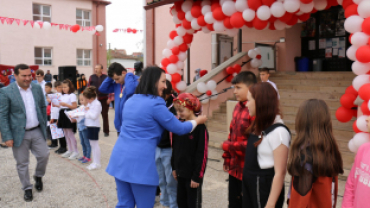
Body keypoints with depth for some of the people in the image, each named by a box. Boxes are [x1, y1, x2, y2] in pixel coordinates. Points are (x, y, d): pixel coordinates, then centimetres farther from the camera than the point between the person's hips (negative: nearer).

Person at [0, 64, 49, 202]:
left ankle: (38, 177, 33)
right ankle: (27, 188, 25)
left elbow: (43, 107, 11)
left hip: (37, 131, 3)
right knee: (22, 163, 7)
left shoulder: (37, 88, 1)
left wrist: (44, 126, 11)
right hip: (19, 133, -3)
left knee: (44, 155, 4)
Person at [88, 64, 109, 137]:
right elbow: (88, 87, 4)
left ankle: (106, 131, 17)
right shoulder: (92, 77, 3)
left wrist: (109, 98, -3)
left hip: (104, 99, -1)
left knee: (105, 115, 8)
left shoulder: (106, 77, 0)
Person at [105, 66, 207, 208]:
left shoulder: (131, 100, 14)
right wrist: (198, 121, 15)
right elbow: (179, 129, -3)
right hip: (139, 162, -8)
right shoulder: (155, 103, -10)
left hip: (120, 158, 8)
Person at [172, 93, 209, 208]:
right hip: (181, 172, 7)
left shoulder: (200, 127, -17)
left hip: (192, 174, -7)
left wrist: (197, 176, -16)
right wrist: (174, 167, 11)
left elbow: (202, 154, -17)